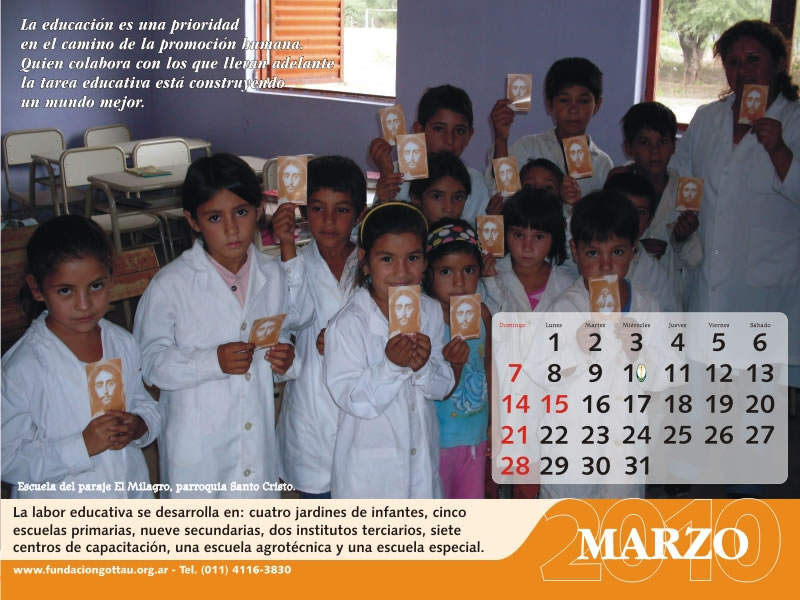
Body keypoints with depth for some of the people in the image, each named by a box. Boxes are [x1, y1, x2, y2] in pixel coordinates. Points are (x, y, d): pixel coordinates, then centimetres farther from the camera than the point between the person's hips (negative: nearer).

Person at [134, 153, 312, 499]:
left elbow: (298, 321, 14)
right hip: (196, 443, -4)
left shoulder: (273, 276, 1)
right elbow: (149, 362, -13)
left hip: (257, 440, 5)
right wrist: (212, 361, -26)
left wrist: (286, 361, -8)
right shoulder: (170, 284, -13)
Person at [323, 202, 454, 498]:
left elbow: (443, 386, 0)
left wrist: (424, 367, -21)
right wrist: (390, 365, -33)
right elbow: (353, 399, -20)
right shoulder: (347, 324, -22)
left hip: (422, 459, 5)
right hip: (369, 468, -5)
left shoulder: (431, 312, -5)